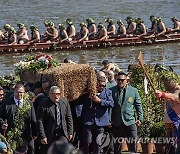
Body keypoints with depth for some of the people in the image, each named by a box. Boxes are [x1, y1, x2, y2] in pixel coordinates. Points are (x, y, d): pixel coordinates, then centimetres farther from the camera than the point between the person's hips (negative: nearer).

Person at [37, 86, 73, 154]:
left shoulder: (65, 102, 3)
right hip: (49, 135, -3)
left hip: (62, 133, 3)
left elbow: (69, 118, 10)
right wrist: (42, 136, -15)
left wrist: (70, 132, 6)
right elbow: (40, 122, -11)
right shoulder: (43, 105, -11)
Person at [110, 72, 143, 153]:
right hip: (116, 123, 1)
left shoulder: (133, 91, 4)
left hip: (130, 122, -1)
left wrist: (140, 118, 3)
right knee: (116, 147, 8)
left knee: (133, 146, -3)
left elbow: (138, 105, 9)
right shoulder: (112, 91, 3)